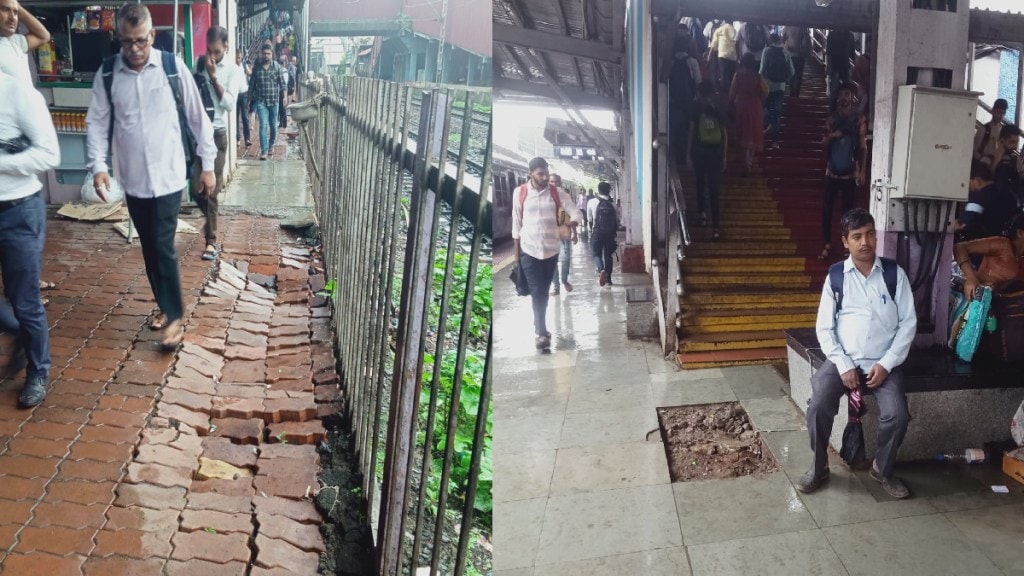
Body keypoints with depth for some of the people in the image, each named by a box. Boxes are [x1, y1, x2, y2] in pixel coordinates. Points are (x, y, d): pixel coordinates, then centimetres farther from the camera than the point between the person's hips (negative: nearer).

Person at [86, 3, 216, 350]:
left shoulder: (172, 66, -9)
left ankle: (175, 317, 5)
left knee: (163, 246, -6)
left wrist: (208, 164, 1)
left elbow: (198, 117, -1)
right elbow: (97, 122, 3)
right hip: (133, 179, 3)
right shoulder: (107, 73, -3)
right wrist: (98, 166, -10)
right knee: (149, 248, 13)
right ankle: (165, 306, 29)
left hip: (168, 176, -3)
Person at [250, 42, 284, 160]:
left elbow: (282, 83, 0)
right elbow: (252, 84, 7)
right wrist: (249, 99, 8)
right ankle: (264, 151, -11)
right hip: (261, 101, 0)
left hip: (274, 101, 0)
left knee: (273, 126, 12)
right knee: (263, 125, -10)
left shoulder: (277, 67, 0)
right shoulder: (256, 68, 2)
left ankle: (271, 144, 37)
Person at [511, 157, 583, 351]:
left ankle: (539, 326, 30)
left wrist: (572, 222, -29)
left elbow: (577, 213, -5)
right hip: (529, 250, -2)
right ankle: (542, 332, 1)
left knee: (543, 291, 13)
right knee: (537, 291, -5)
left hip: (551, 249, 2)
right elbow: (516, 224, 1)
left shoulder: (557, 194, -2)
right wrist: (516, 252, 4)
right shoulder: (520, 193, -5)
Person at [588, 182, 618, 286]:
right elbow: (617, 219, 7)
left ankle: (601, 270, -23)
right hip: (610, 233, 2)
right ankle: (608, 279, 11)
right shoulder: (612, 204, 2)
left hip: (597, 232, -2)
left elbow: (589, 218, 9)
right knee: (608, 255, 10)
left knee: (596, 254, 6)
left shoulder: (592, 202, -2)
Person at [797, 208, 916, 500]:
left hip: (883, 363, 0)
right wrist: (843, 365, -12)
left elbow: (908, 323, 1)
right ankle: (819, 467, 1)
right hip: (842, 360, 0)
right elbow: (824, 327, 1)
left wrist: (886, 364, -10)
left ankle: (883, 469, 8)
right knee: (818, 407, -25)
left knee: (897, 415, -23)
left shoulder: (895, 274, 2)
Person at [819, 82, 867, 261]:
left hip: (850, 172, -3)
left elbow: (863, 147, -3)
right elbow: (824, 143, 12)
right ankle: (827, 244, 6)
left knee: (848, 208, 2)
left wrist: (862, 171, -10)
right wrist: (832, 136, -11)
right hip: (832, 170, 3)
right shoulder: (833, 117, 8)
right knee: (827, 207, -1)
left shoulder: (859, 119, -3)